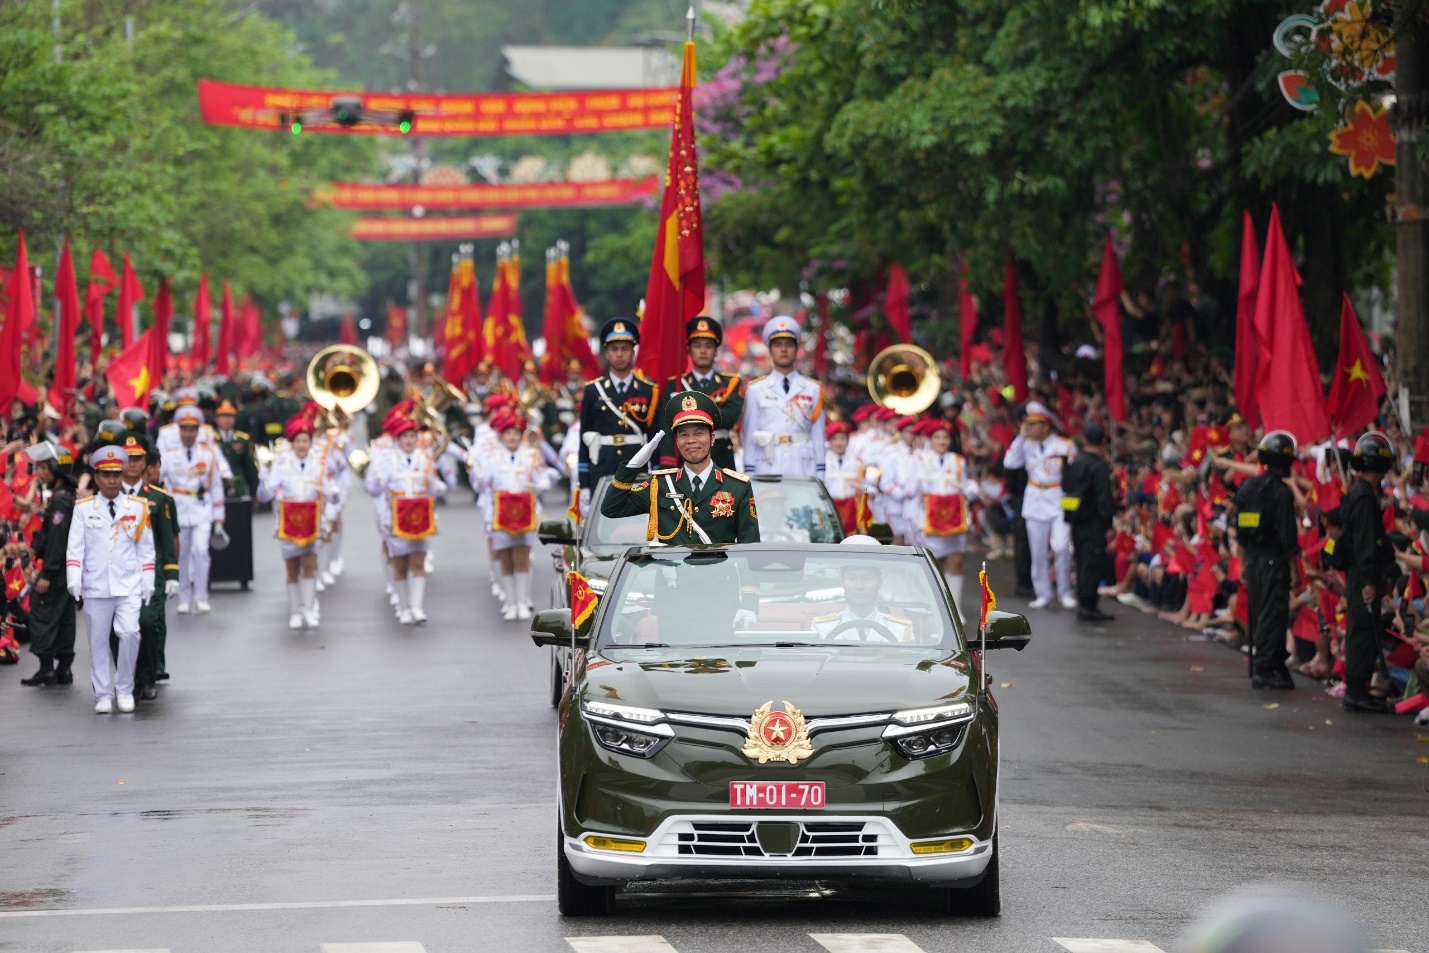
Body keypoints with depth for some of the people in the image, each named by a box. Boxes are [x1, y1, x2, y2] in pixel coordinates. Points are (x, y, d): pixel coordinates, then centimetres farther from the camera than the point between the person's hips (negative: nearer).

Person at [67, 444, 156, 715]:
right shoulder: (83, 508, 3)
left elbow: (146, 550, 10)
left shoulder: (137, 508, 7)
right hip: (95, 588, 0)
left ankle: (124, 689, 1)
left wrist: (147, 585, 6)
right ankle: (103, 695, 14)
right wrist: (74, 582, -10)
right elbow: (74, 548, 1)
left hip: (129, 586, 0)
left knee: (130, 634, -15)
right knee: (98, 641, 4)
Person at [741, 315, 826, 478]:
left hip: (803, 468, 1)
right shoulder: (756, 390, 7)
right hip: (768, 468, -1)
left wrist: (820, 477, 6)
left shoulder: (813, 390, 10)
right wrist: (749, 476, 3)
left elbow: (818, 436, 10)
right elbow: (749, 436, 7)